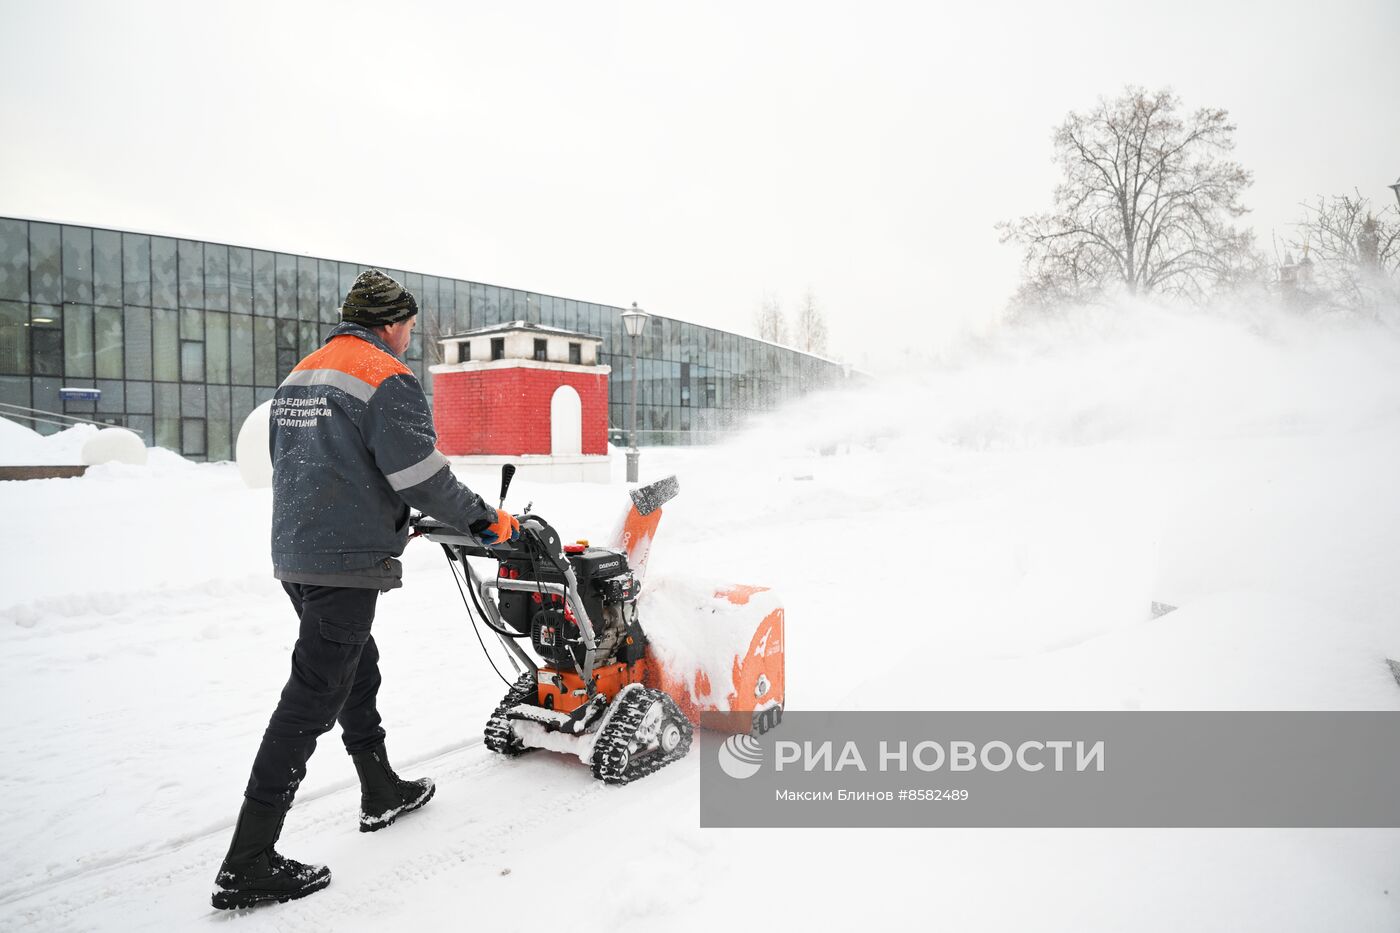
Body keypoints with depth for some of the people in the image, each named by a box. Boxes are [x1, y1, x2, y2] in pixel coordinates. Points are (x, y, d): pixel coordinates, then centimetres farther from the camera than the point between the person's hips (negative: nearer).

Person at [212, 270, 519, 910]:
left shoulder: (297, 376, 17)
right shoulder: (386, 378, -12)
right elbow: (420, 472, -19)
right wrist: (485, 518, -5)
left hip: (295, 552, 10)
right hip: (348, 562, -9)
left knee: (357, 671, 21)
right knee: (313, 699, -4)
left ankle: (382, 795, 37)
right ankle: (247, 866, 2)